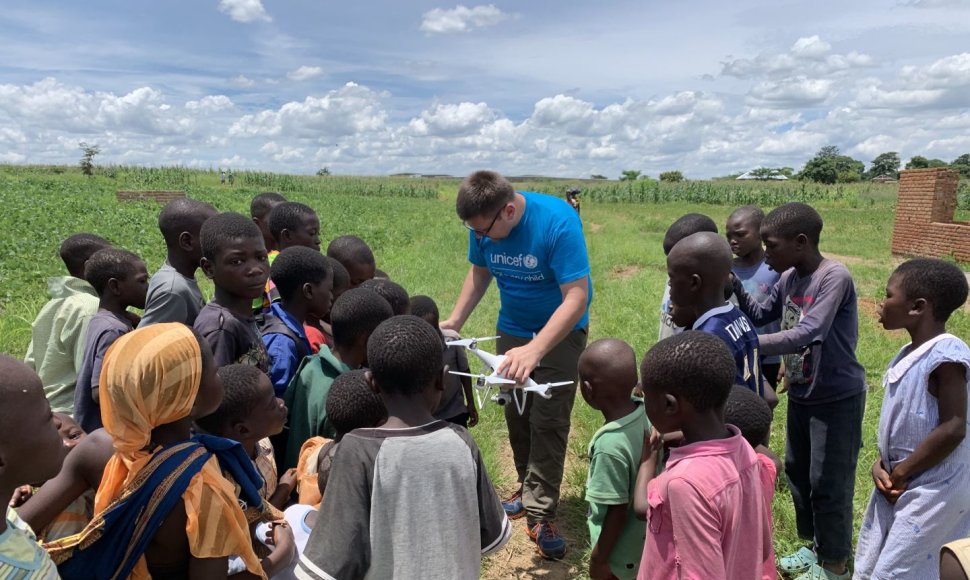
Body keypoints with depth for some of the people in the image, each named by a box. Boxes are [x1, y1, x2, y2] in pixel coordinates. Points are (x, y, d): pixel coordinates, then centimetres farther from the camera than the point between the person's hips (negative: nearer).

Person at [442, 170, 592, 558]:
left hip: (561, 330, -5)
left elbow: (577, 297, -35)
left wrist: (534, 350, -46)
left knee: (548, 420, -5)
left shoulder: (557, 221, -31)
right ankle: (529, 488, 32)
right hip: (512, 329, 5)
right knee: (515, 414, 12)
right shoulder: (483, 227, -16)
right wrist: (454, 321, -11)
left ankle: (541, 513, 7)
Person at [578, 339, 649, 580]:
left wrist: (599, 558, -11)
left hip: (621, 550, -7)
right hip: (646, 537, 7)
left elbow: (617, 511, -25)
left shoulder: (610, 445, -35)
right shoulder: (647, 414, -15)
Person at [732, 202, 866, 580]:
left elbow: (806, 335, -34)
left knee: (828, 484, 5)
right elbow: (761, 316, 11)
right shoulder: (788, 278, -1)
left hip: (836, 399, -8)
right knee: (797, 472, 19)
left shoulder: (835, 278, -24)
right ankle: (815, 546, 39)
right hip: (801, 395, 8)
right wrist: (736, 288, -6)